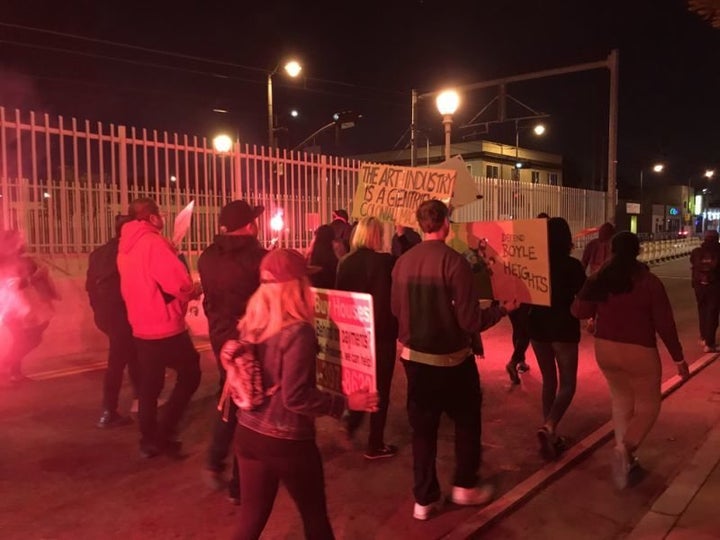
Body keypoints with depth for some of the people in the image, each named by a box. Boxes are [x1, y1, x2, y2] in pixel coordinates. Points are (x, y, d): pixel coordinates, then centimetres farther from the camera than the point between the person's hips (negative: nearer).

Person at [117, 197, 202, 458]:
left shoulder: (125, 247, 9)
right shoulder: (152, 242, -17)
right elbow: (178, 282, -24)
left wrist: (185, 290, 15)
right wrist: (193, 290, -3)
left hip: (141, 327, 8)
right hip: (166, 326, -8)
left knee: (149, 384, 15)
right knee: (190, 374, 7)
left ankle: (149, 440, 22)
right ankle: (163, 433, 5)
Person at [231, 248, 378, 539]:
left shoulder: (250, 323, -2)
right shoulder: (298, 331, -23)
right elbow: (295, 397, -24)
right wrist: (345, 402, -15)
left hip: (248, 434, 6)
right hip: (288, 442, -6)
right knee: (315, 516, 18)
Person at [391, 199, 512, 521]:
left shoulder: (402, 262, -4)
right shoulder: (454, 262, -20)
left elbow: (396, 310, 6)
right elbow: (470, 321, -20)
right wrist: (502, 309, -3)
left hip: (414, 357, 5)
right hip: (451, 359, -4)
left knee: (423, 426, 15)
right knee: (467, 420, 19)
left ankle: (425, 498, 24)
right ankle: (464, 486, 32)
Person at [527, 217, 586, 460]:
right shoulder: (572, 265, -11)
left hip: (538, 326, 4)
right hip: (564, 327, -4)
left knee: (549, 380, 17)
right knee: (567, 384, 6)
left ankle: (550, 433, 20)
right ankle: (548, 427, -16)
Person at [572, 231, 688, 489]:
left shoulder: (600, 280, -3)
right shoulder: (649, 282, -13)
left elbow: (579, 311, 2)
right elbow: (665, 324, -11)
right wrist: (678, 357, -2)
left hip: (606, 349, 4)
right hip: (639, 352, -4)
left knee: (621, 401, 21)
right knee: (648, 405, 12)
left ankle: (625, 455, 24)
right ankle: (625, 448, -10)